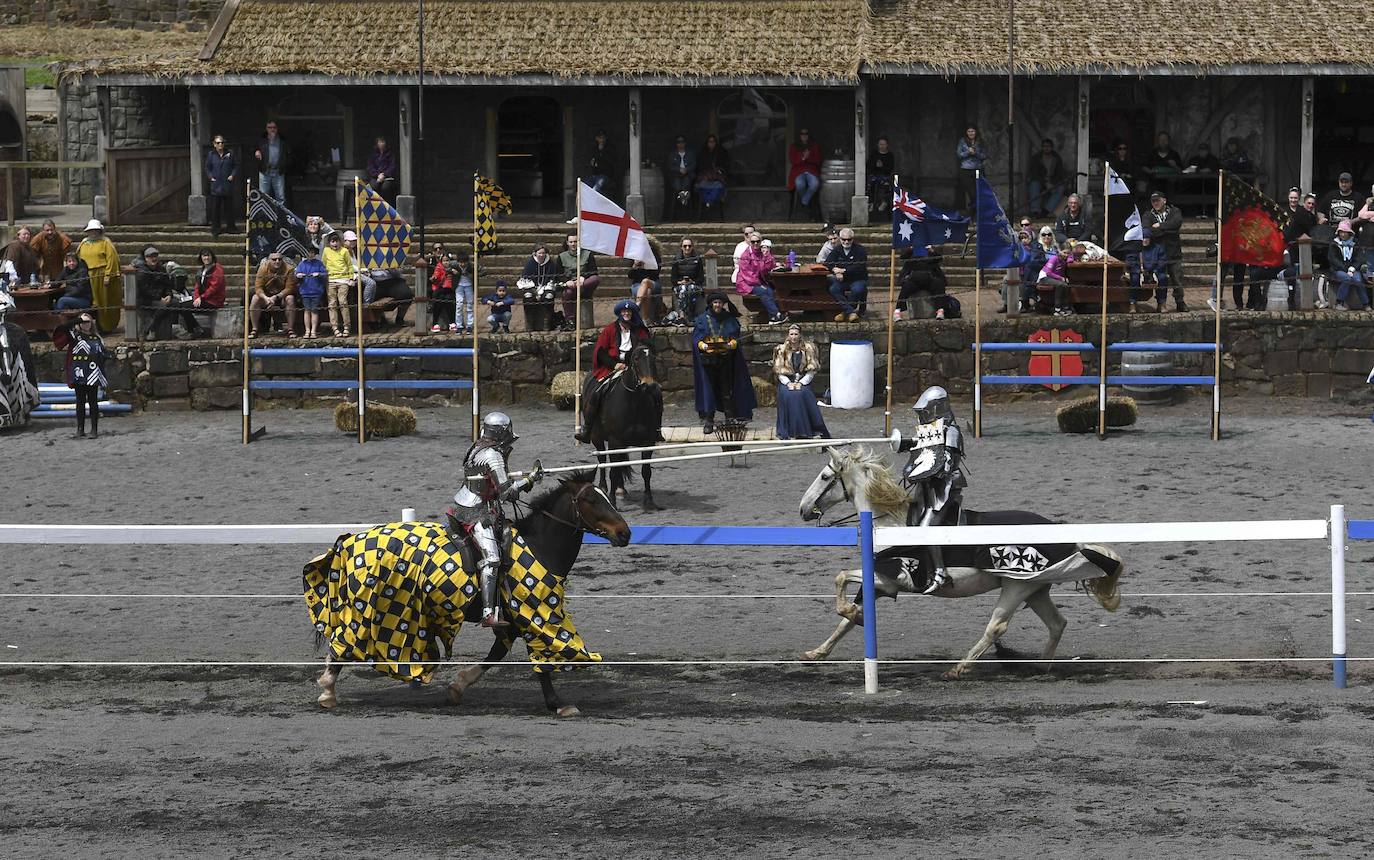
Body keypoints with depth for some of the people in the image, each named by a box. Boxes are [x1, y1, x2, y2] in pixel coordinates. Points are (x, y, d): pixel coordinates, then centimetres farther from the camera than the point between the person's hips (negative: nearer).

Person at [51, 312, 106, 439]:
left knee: (93, 402, 3)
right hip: (79, 375, -1)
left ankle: (94, 429, 5)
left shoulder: (97, 338, 11)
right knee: (80, 402, 4)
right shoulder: (74, 335, 4)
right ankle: (80, 429, 9)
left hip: (93, 375, 1)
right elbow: (60, 330, -12)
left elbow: (102, 357, 12)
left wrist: (103, 378, 6)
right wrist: (77, 320, -15)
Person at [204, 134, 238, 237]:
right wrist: (210, 177, -4)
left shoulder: (230, 153, 6)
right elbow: (207, 168, 10)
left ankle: (230, 227, 14)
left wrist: (233, 175, -4)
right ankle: (215, 228, 4)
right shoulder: (211, 155, 5)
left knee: (229, 206, 5)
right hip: (215, 185, -1)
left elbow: (236, 166, 11)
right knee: (215, 208, -1)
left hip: (228, 185, 1)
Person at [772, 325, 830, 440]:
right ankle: (789, 432, -28)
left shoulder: (808, 349, 5)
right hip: (786, 382, 1)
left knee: (801, 394, -32)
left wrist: (801, 383, -14)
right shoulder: (781, 350, 8)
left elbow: (811, 371, 0)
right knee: (786, 395, -30)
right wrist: (788, 383, -13)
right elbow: (779, 371, 3)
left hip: (803, 381, -1)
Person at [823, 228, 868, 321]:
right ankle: (851, 312, -30)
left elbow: (859, 268, -16)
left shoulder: (859, 250, -5)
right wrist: (836, 272, -22)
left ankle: (845, 312, -21)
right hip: (842, 280, 4)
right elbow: (828, 263, -2)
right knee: (833, 289, -26)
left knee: (857, 290, -36)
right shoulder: (837, 250, 9)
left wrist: (843, 270, -21)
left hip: (858, 279, -4)